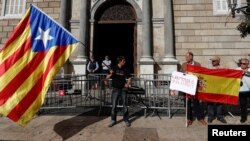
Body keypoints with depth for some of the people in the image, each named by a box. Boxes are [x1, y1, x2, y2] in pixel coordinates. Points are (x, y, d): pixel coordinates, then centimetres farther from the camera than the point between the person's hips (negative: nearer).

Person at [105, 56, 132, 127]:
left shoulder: (125, 69, 2)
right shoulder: (114, 68, -4)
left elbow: (129, 78, 11)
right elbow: (107, 78, -4)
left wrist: (128, 84, -7)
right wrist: (110, 74, -24)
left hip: (123, 89, 1)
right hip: (115, 89, -1)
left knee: (125, 105, 5)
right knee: (114, 106, 4)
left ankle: (126, 120, 19)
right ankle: (113, 120, 18)